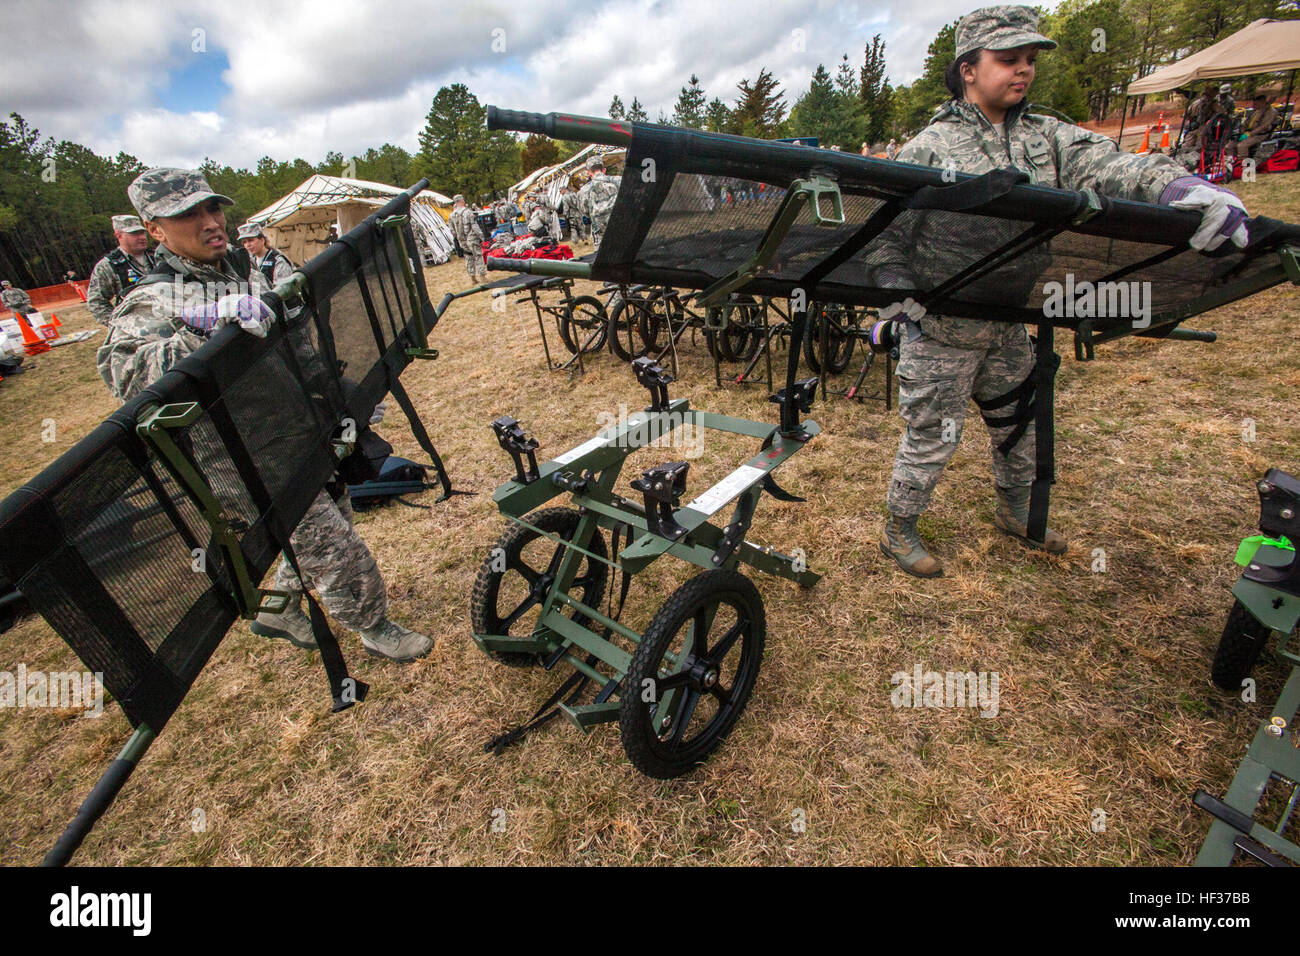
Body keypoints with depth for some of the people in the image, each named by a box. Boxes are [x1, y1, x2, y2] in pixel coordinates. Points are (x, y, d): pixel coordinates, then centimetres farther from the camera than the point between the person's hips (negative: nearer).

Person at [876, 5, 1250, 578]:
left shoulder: (1045, 138, 8)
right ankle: (898, 532, 21)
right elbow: (887, 234, -7)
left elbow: (1104, 165, -8)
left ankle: (1015, 515, 43)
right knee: (932, 436, 0)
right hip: (939, 330, -6)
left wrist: (1177, 186, -28)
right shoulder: (928, 149, -7)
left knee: (1019, 423, 19)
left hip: (1007, 326, 6)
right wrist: (895, 290, -24)